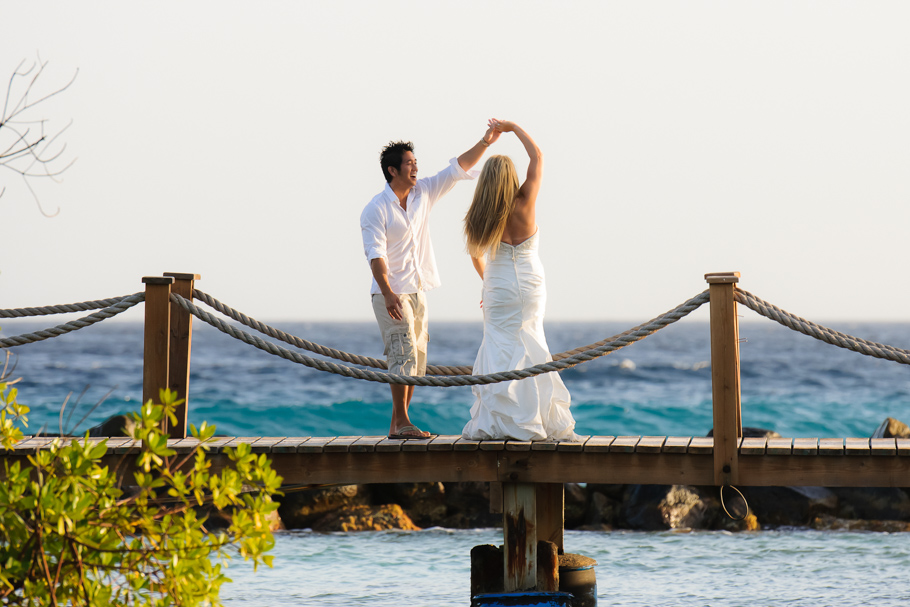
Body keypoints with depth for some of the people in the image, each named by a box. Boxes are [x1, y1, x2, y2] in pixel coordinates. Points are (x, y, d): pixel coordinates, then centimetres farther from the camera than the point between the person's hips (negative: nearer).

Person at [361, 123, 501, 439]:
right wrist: (388, 294, -28)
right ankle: (402, 423, -13)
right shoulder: (376, 209, -12)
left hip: (417, 291, 7)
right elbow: (375, 254, -19)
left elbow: (456, 169, 9)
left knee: (416, 359, 6)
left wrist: (485, 143, -2)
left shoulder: (423, 193, 7)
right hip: (391, 293, -7)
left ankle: (397, 425, 10)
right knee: (403, 353, -14)